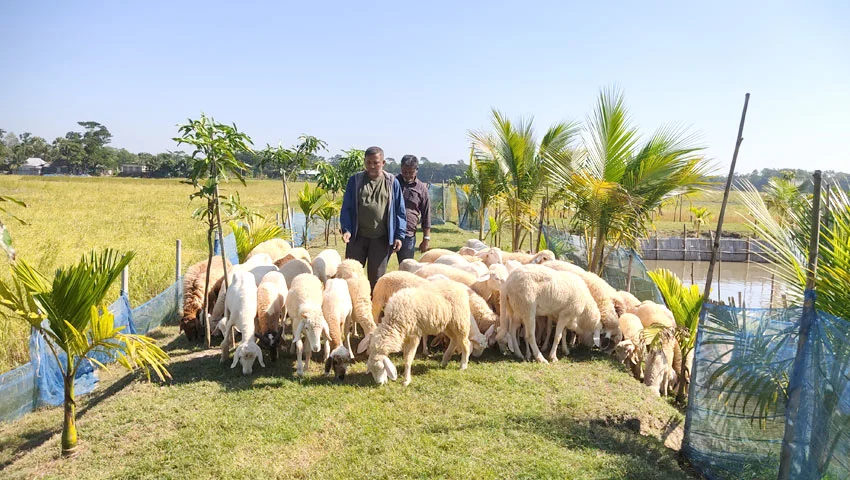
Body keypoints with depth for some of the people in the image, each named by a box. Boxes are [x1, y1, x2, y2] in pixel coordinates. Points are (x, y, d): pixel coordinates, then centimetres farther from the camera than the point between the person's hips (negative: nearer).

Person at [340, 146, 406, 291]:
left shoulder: (392, 182, 3)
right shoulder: (355, 180, 5)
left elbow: (399, 211, 5)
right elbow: (346, 207, 5)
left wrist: (399, 235, -2)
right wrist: (346, 229, -9)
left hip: (381, 239, -1)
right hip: (357, 237, 1)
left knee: (376, 278, 7)